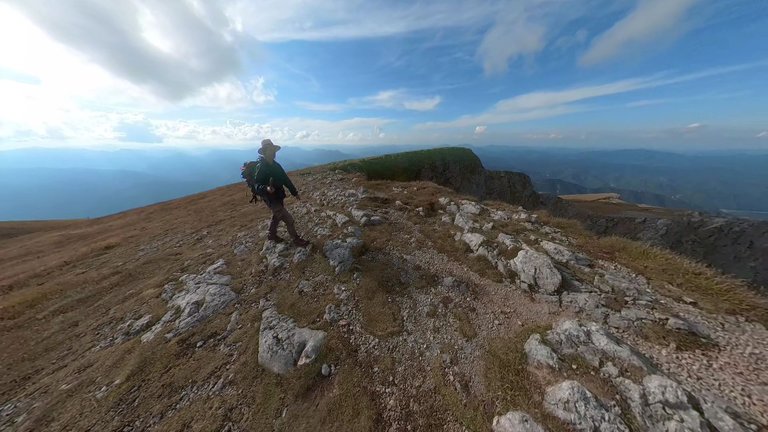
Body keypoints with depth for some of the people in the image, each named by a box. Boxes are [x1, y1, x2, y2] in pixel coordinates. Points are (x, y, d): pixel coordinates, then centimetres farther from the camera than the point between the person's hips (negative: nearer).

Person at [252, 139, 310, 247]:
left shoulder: (276, 165, 5)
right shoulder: (261, 168, -18)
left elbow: (286, 179, 8)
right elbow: (258, 186, -24)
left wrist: (294, 192, 9)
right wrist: (267, 189, -46)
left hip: (279, 197, 8)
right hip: (272, 200, -8)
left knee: (277, 217, 25)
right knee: (289, 220, -6)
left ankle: (272, 235, 47)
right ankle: (297, 240, 9)